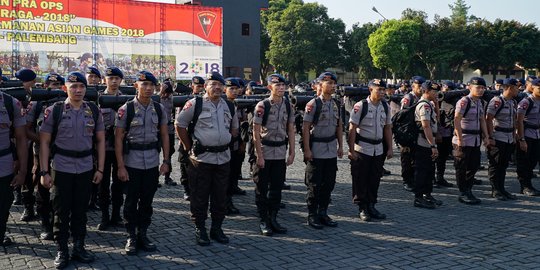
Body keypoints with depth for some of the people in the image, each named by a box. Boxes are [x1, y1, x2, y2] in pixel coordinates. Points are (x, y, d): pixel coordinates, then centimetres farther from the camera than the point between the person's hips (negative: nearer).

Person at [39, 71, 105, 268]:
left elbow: (100, 141, 8)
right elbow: (44, 142, -2)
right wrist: (44, 172, -8)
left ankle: (79, 248, 24)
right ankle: (62, 251, 18)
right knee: (61, 211, 5)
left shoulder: (94, 111, 4)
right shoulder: (54, 110, -3)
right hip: (61, 168, -2)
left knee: (80, 210, 11)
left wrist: (100, 169, 3)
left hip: (86, 168, 2)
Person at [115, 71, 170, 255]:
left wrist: (166, 161, 4)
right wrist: (120, 166, -10)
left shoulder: (159, 109, 4)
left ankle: (143, 235, 25)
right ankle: (131, 237, 19)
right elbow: (118, 138, -6)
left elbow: (164, 135, 10)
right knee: (131, 201, 5)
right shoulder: (126, 109, -6)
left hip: (152, 162, 3)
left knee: (147, 200, 11)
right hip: (132, 162, -3)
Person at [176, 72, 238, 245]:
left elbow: (234, 128, 25)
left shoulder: (229, 107, 10)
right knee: (200, 196, 3)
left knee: (220, 196, 11)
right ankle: (200, 229, 15)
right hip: (201, 158, -5)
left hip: (223, 158, 5)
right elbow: (180, 125, -1)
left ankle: (217, 228, 23)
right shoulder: (195, 104, -6)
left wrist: (226, 142, 14)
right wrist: (189, 147, -1)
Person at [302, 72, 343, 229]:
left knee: (329, 184, 10)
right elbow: (305, 128, -11)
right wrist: (307, 149, -15)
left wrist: (340, 146, 12)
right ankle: (312, 216, 12)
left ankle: (323, 213, 23)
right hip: (316, 150, -6)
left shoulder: (336, 104, 10)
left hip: (331, 150, 6)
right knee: (314, 185, 1)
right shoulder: (313, 104, -10)